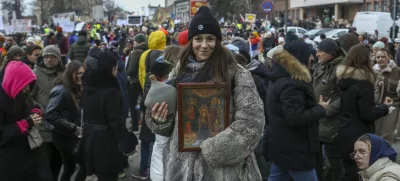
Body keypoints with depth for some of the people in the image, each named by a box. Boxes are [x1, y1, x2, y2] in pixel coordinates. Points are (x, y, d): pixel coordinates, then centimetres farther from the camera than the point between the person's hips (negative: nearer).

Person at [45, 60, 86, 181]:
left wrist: (78, 128, -2)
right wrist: (73, 128, -25)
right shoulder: (61, 90, -19)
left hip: (70, 136, 9)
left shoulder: (75, 89, 9)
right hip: (64, 136, -9)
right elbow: (51, 115, -26)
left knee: (69, 168, 17)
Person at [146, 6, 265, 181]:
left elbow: (251, 123, -13)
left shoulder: (237, 74, -8)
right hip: (181, 167, 4)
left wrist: (209, 149, -16)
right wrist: (159, 119, -8)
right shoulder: (179, 74, 6)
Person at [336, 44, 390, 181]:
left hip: (344, 134, 7)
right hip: (359, 136, -7)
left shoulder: (342, 77, 4)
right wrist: (384, 107, -3)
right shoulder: (364, 82, -18)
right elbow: (367, 114, -18)